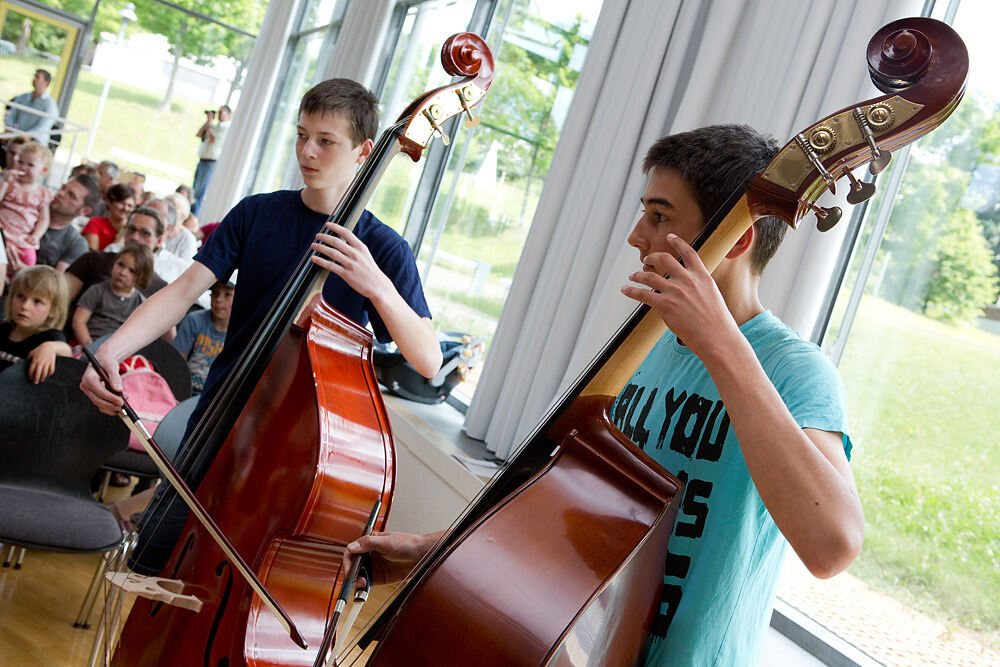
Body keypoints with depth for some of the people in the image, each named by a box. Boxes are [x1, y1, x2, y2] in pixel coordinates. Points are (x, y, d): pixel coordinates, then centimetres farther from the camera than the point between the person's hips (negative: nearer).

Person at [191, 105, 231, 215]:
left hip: (211, 163, -9)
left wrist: (209, 126, -5)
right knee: (194, 191, 12)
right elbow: (198, 134, 12)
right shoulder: (214, 126, 16)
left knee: (199, 193, -9)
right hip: (201, 161, 9)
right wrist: (208, 121, 6)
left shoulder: (227, 128, -9)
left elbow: (212, 140, -17)